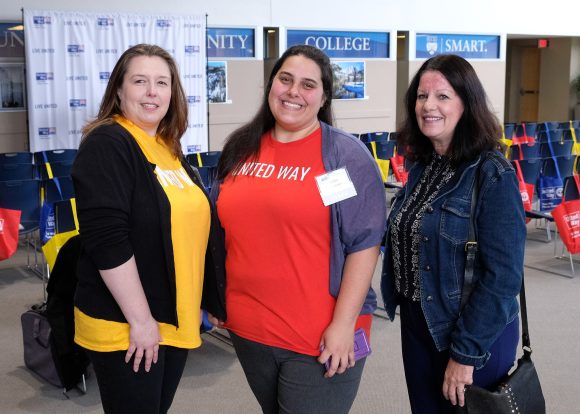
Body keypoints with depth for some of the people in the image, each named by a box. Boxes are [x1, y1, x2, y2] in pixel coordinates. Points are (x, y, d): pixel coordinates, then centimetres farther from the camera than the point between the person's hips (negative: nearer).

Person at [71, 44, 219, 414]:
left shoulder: (170, 148, 9)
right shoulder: (107, 145, -15)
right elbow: (107, 242, -23)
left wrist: (193, 306, 18)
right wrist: (140, 319, -21)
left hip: (175, 321, 8)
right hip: (124, 326, -8)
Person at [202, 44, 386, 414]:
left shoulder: (347, 155, -8)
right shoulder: (240, 149, 7)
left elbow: (364, 243, -12)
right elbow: (222, 229, 16)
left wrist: (343, 324, -16)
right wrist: (217, 301, 15)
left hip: (320, 338, -5)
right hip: (247, 328, 5)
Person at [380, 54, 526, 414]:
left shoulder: (492, 176, -18)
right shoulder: (422, 166, 3)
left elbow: (502, 277, -21)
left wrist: (465, 353, -19)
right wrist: (409, 312, 9)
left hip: (474, 335, -6)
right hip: (416, 324, 7)